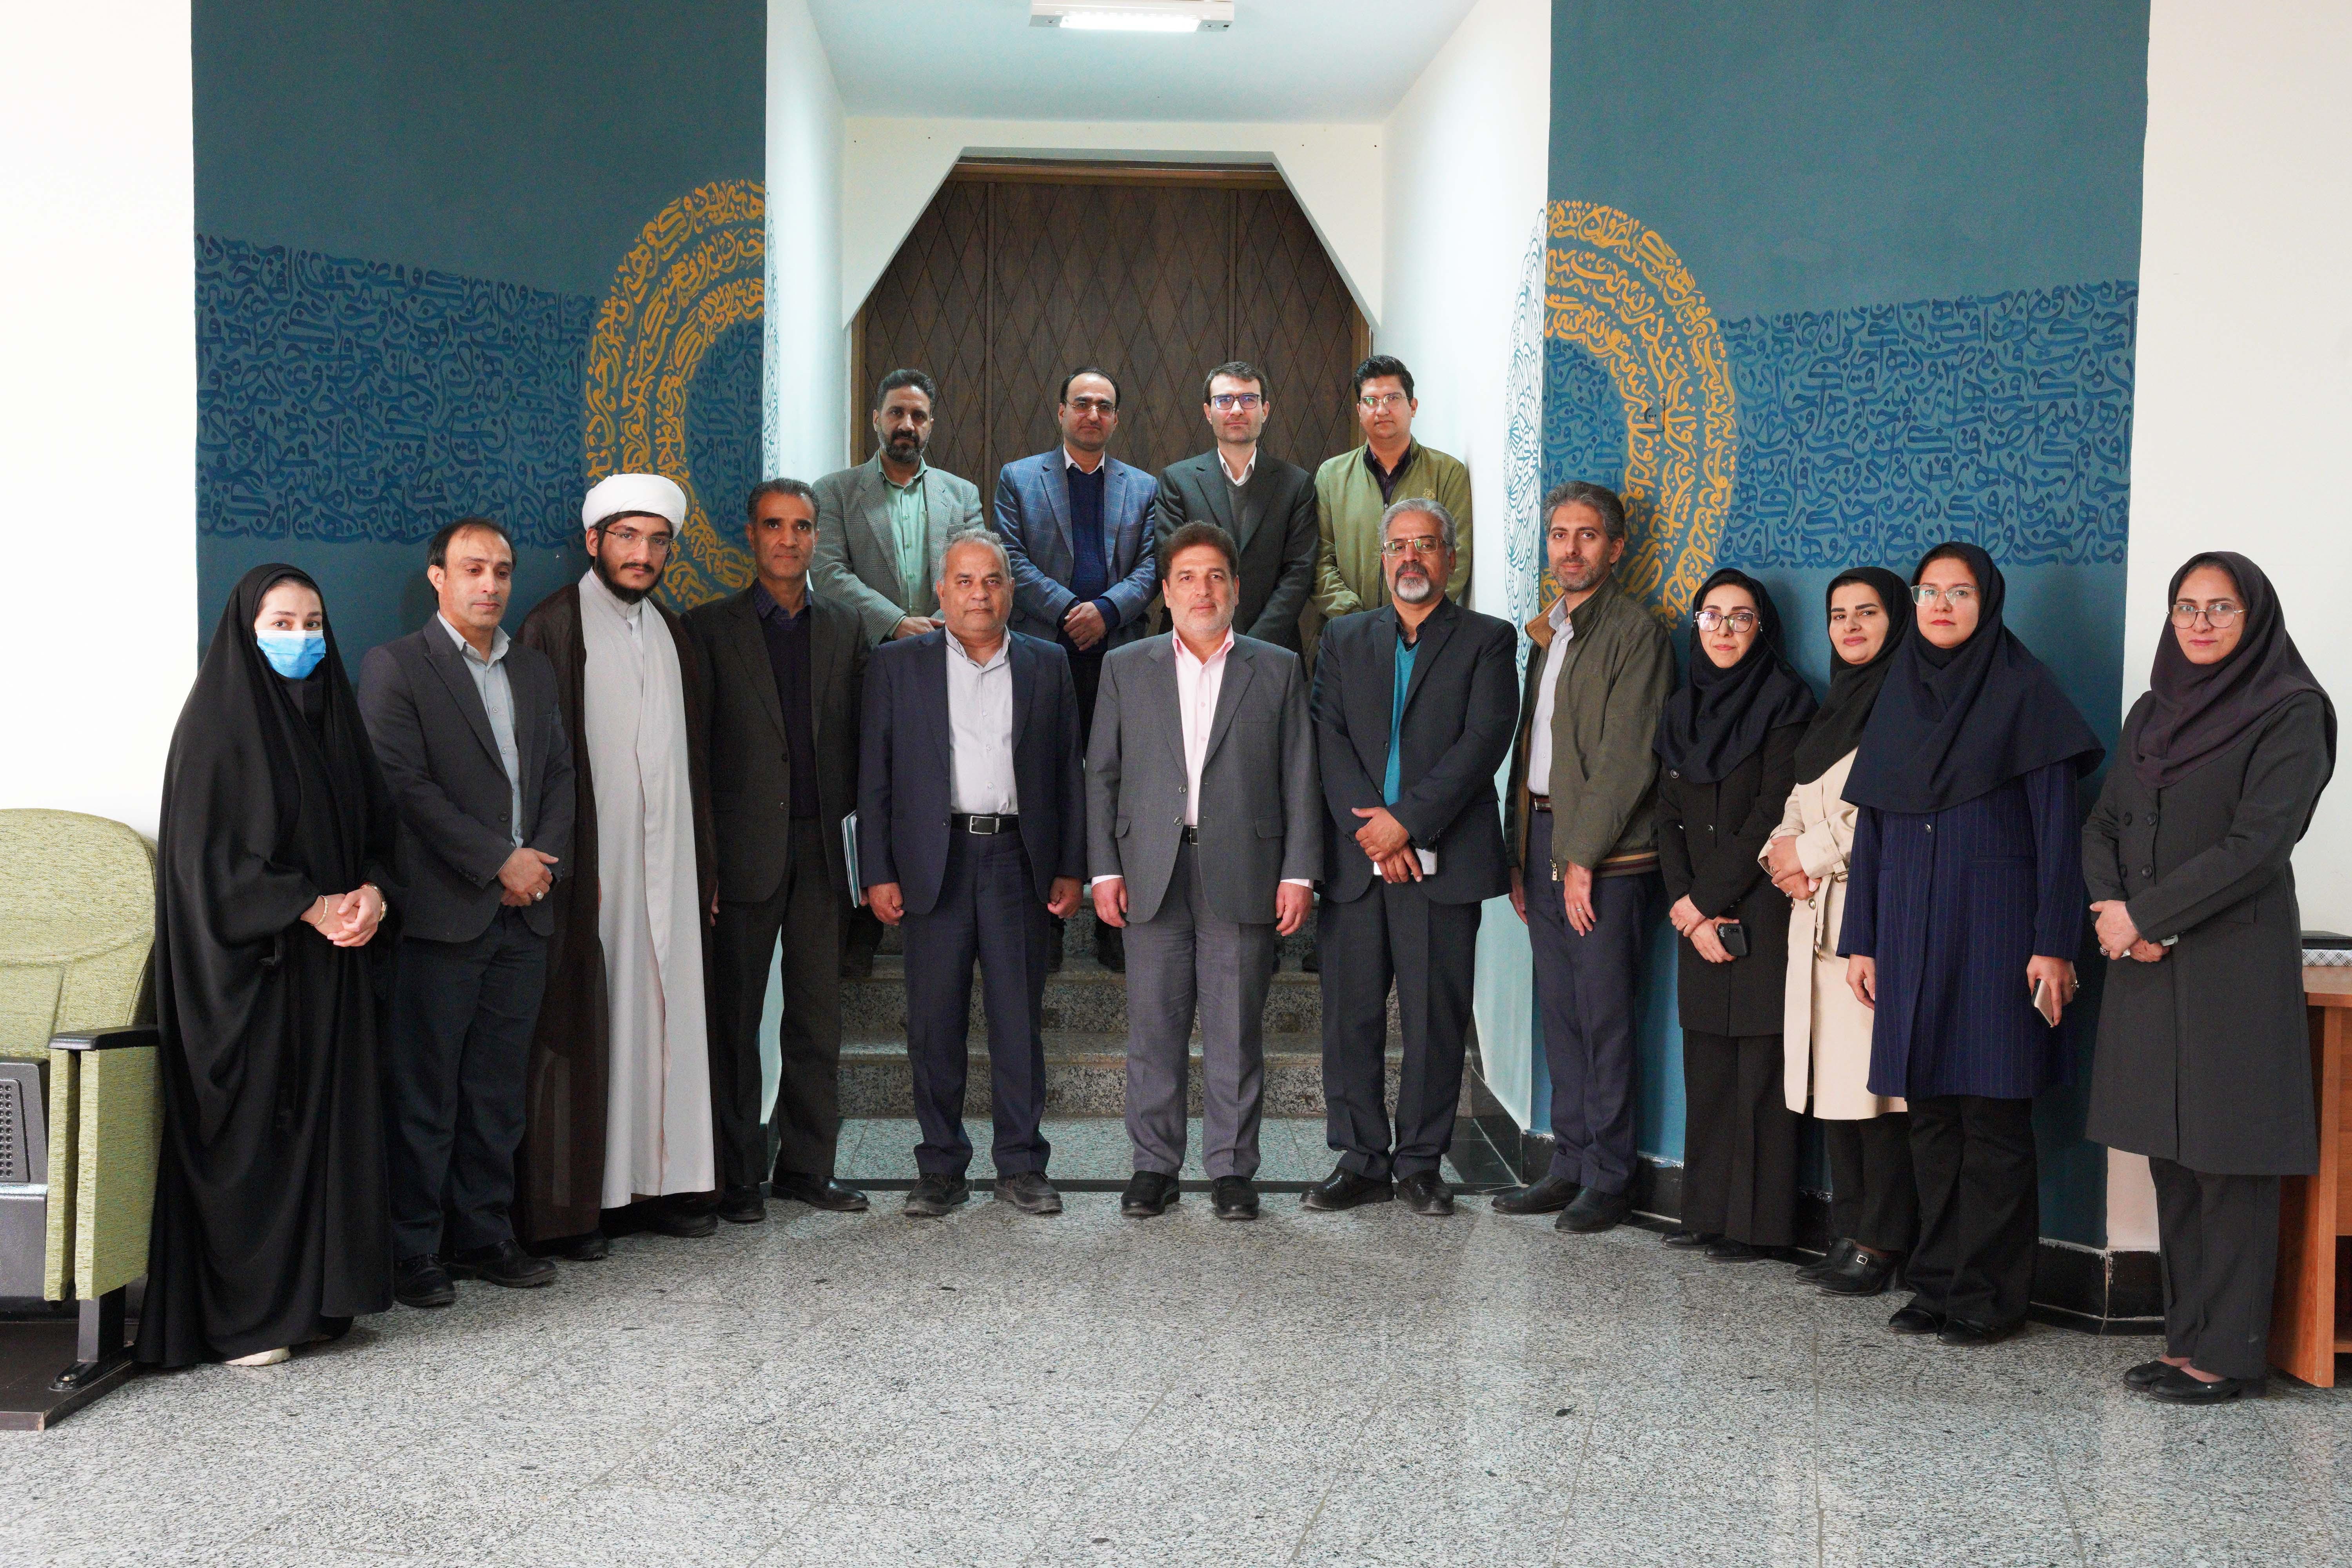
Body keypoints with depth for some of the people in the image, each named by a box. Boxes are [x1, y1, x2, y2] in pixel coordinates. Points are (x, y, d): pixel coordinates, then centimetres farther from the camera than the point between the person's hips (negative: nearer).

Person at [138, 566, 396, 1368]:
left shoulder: (333, 716, 13)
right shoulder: (218, 722, -7)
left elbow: (375, 827, 15)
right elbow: (206, 852, -13)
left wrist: (369, 893, -5)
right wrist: (311, 907, -17)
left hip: (331, 960, 7)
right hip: (247, 963, -6)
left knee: (327, 1119, 6)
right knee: (247, 1133, -4)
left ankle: (315, 1296, 13)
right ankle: (241, 1317, 3)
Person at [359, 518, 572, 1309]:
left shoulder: (535, 669, 17)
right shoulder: (395, 666, -3)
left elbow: (560, 772, 16)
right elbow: (406, 784, -11)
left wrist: (544, 859, -2)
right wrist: (499, 861, -13)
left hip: (523, 915, 6)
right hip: (441, 911, -6)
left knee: (499, 1089, 10)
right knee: (424, 1091, -1)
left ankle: (483, 1234, 19)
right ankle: (412, 1251, 7)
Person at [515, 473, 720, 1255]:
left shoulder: (673, 635, 16)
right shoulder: (554, 627, -3)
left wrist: (704, 861, 15)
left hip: (666, 866, 6)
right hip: (586, 865, -6)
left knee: (667, 1016, 6)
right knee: (578, 1027, -3)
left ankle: (660, 1182, 15)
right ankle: (564, 1207, 2)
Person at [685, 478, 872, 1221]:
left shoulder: (844, 628, 13)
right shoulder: (709, 627, 2)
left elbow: (857, 735, 14)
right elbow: (692, 743, -1)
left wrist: (840, 809, 3)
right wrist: (703, 847, -7)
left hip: (820, 846, 3)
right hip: (744, 848, -3)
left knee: (818, 1014, 7)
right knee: (734, 1015, 1)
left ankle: (807, 1164, 16)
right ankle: (737, 1174, 10)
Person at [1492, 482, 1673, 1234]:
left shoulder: (1636, 631, -7)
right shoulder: (1548, 631, 18)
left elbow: (1627, 758, -14)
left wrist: (1583, 857, -16)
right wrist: (1519, 856, 13)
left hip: (1606, 854, -7)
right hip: (1543, 840, 7)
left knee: (1605, 1017, -3)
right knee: (1560, 1014, 10)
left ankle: (1609, 1179, 6)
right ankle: (1569, 1166, 18)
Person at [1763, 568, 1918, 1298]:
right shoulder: (1836, 705, 22)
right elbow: (1802, 802, 23)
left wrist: (1814, 853, -7)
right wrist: (1782, 852, 3)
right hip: (1819, 911, 8)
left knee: (1875, 1076, -8)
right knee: (1832, 1076, 7)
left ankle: (1882, 1242, -2)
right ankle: (1847, 1232, 14)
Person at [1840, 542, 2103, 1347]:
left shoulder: (2023, 690, -2)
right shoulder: (1899, 697, 13)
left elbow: (2057, 822, -7)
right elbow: (1870, 826, 14)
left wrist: (2053, 945, -13)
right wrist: (1860, 940, 10)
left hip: (1994, 931, -5)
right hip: (1911, 932, 5)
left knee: (1993, 1114, -3)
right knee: (1929, 1115, 8)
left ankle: (1990, 1294, 5)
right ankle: (1938, 1283, 16)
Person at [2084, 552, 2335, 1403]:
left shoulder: (2290, 715, -5)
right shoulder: (2153, 713, 15)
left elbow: (2257, 844, -14)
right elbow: (2102, 826, 13)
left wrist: (2143, 914, -13)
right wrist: (2115, 908, -6)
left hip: (2235, 963, -6)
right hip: (2146, 963, 6)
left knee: (2228, 1158, -3)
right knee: (2170, 1157, 8)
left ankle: (2230, 1351, 4)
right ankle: (2187, 1338, 15)